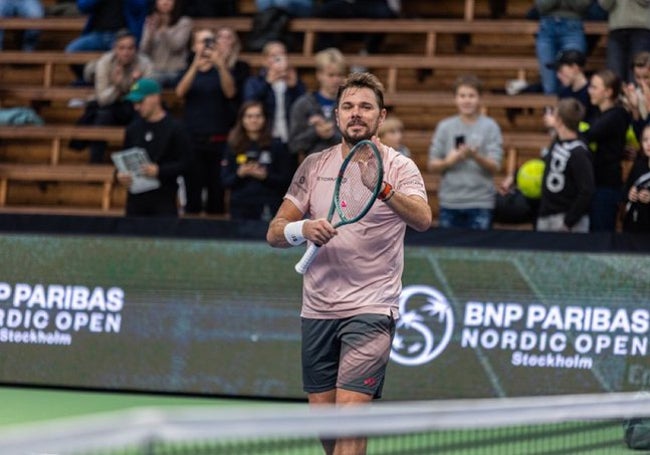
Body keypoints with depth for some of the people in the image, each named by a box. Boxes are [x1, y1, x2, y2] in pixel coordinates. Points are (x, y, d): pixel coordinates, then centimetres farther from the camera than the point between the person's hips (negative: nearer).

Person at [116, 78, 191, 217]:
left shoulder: (175, 128, -5)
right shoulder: (133, 128, 12)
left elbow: (184, 163, -8)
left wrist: (158, 171, -21)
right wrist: (120, 174, -3)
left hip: (164, 200, -5)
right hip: (136, 199, 5)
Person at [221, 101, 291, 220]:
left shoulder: (275, 146, 4)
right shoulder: (233, 147, 8)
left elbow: (285, 180, 2)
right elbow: (225, 181, 6)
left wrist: (265, 176, -15)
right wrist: (239, 174, -13)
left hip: (268, 208, -2)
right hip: (240, 208, 2)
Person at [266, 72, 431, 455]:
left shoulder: (399, 167, -4)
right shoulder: (314, 167, 8)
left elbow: (423, 219, -24)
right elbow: (275, 232, 5)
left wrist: (383, 189, -42)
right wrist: (304, 229, -17)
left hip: (371, 310, -4)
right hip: (318, 309, 5)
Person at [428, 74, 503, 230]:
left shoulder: (490, 126, 0)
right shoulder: (445, 127, 7)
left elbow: (495, 167, -5)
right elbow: (432, 165, 8)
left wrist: (475, 156, -24)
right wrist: (449, 161, -13)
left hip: (480, 203, -2)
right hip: (449, 202, 2)